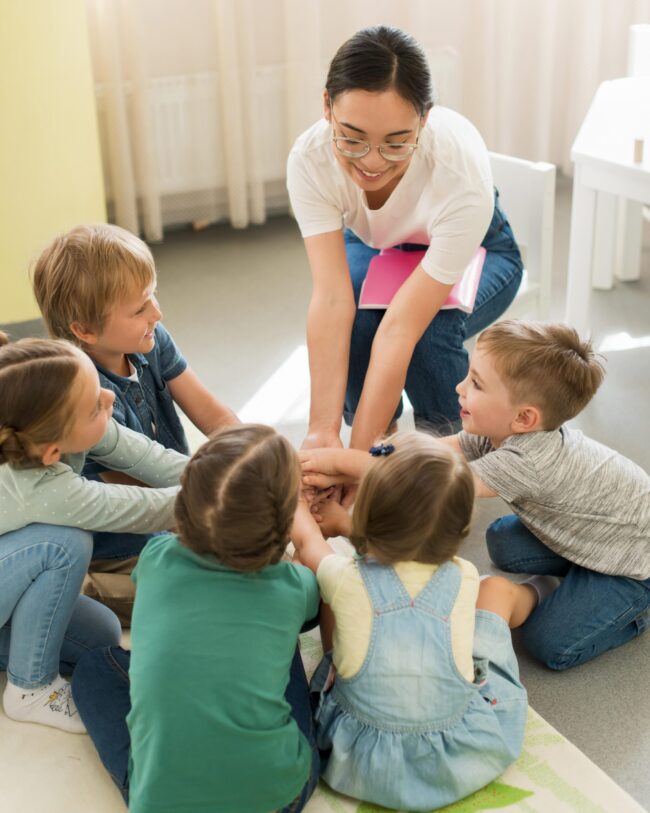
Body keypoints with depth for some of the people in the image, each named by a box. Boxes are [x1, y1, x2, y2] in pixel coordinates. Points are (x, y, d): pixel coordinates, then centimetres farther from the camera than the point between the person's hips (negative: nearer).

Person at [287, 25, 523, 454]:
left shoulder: (463, 170, -41)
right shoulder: (310, 158, -34)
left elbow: (402, 327, -44)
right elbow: (331, 299, -38)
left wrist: (357, 455, -43)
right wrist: (323, 430, -45)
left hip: (474, 253, -2)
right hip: (371, 247, 2)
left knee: (429, 332, -34)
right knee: (353, 322, -31)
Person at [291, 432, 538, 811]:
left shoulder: (346, 581, -18)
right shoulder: (465, 579, -14)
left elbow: (307, 540, 6)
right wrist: (345, 520, 22)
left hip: (363, 766, -1)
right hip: (465, 759, 1)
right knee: (498, 587, 16)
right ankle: (531, 596, 51)